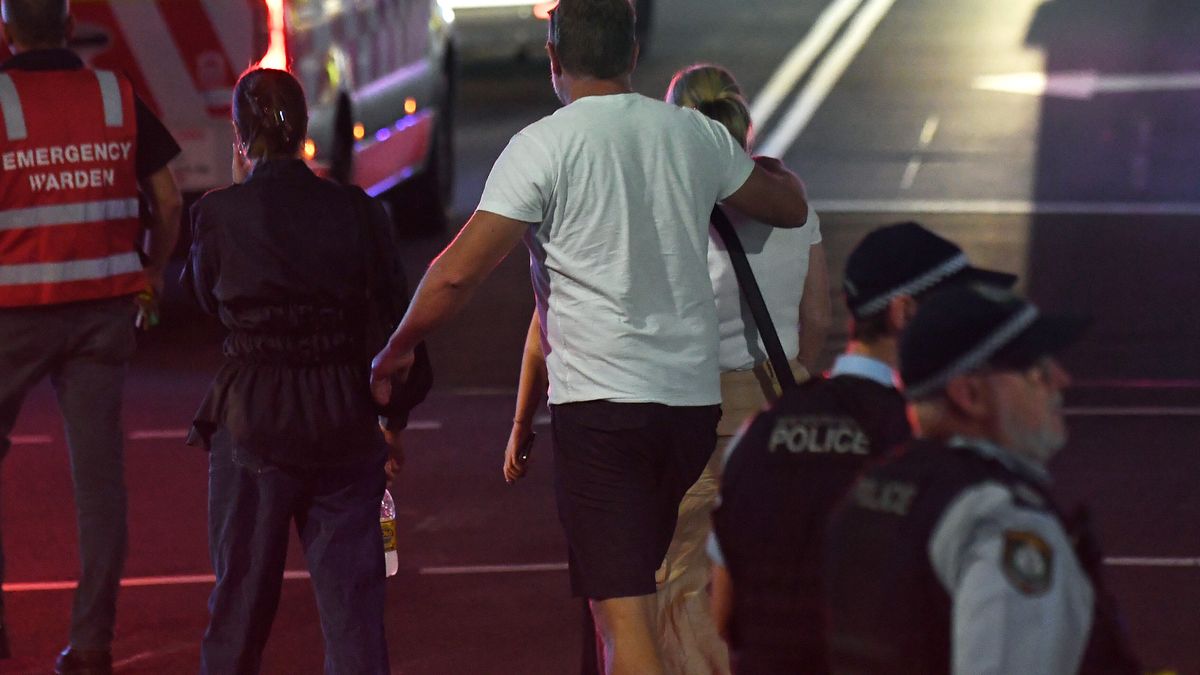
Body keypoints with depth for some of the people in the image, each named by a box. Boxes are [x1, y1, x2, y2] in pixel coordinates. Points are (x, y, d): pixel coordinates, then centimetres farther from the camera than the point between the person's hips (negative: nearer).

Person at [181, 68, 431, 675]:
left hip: (252, 422, -1)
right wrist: (394, 419, 13)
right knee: (351, 585, 6)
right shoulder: (355, 211, -4)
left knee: (242, 587, 14)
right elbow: (395, 320, 2)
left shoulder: (219, 214, -9)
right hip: (345, 422, 1)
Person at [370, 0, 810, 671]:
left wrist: (397, 351, 3)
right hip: (694, 395, 6)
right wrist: (774, 169, 46)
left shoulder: (544, 146, -8)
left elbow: (458, 272, -13)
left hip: (600, 400, -5)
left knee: (624, 612, -7)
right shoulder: (697, 136, 7)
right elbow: (791, 207, 23)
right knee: (631, 584, 22)